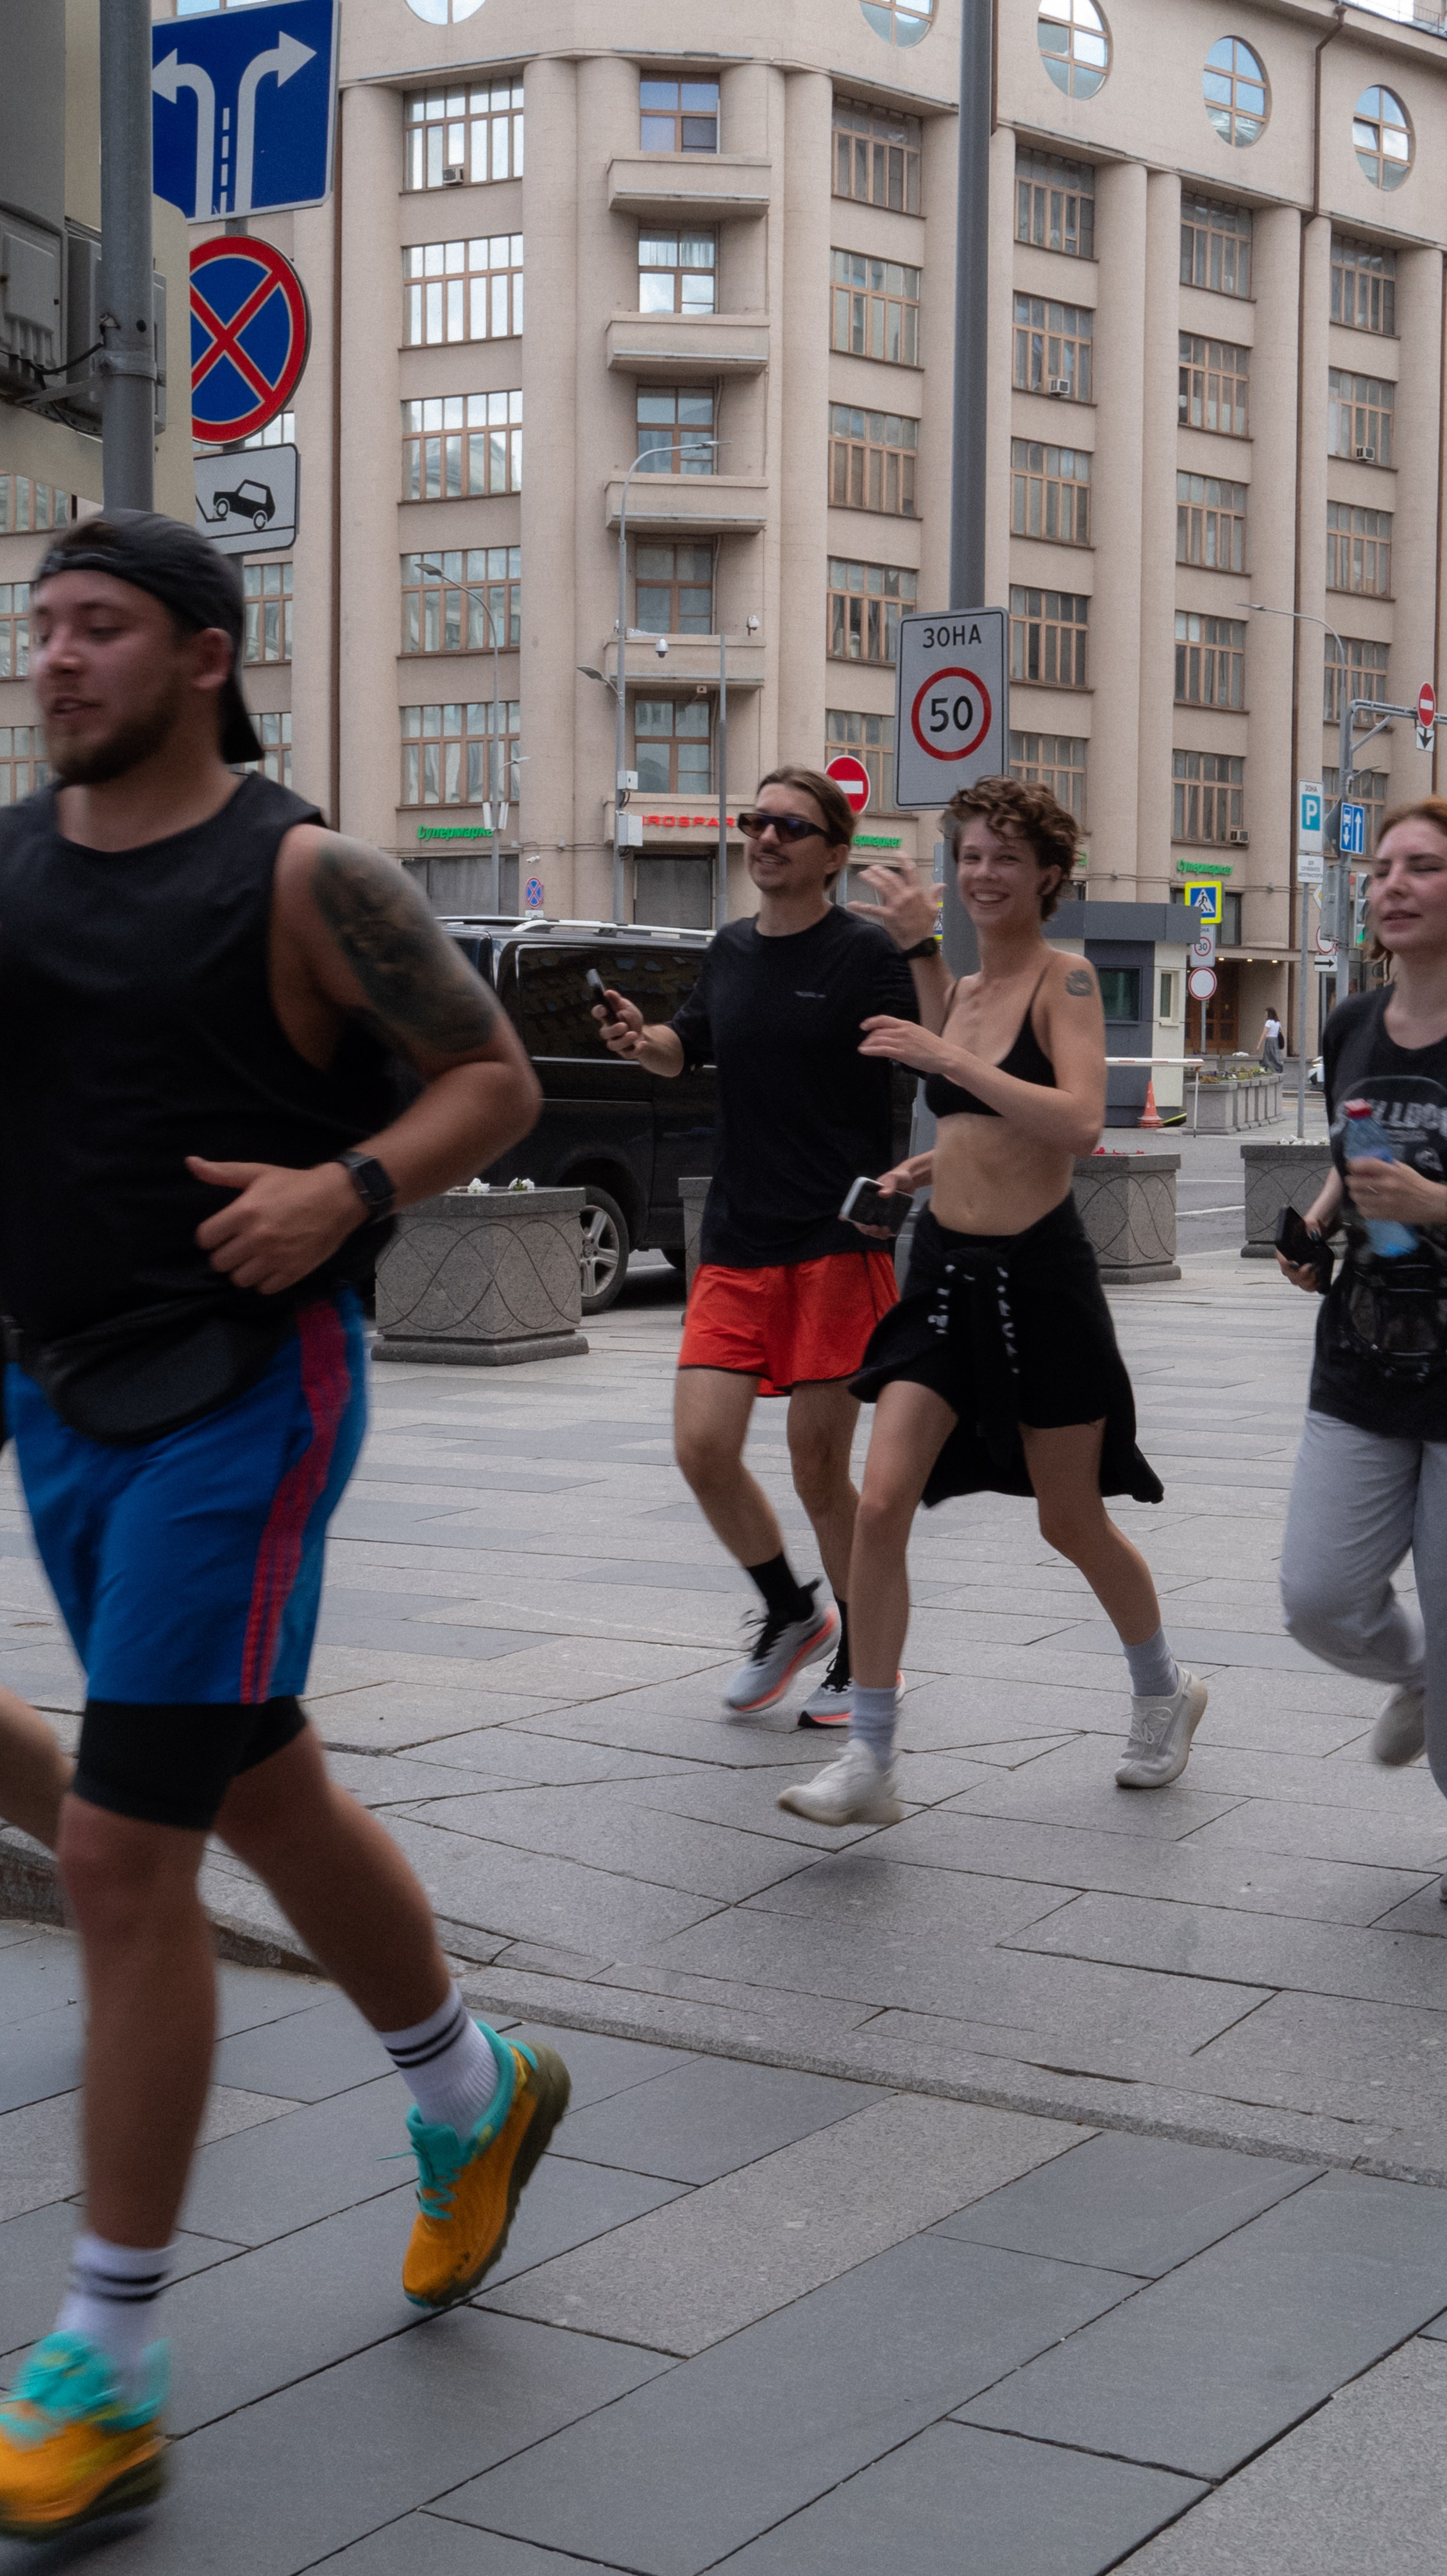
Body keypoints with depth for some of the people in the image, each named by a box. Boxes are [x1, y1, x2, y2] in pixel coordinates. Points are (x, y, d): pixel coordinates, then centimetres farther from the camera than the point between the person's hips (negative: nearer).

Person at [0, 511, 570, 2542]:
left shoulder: (299, 876, -9)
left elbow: (495, 1080, -4)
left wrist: (348, 1187, -21)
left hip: (240, 1400, -7)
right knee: (267, 1801, 19)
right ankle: (476, 2102, 45)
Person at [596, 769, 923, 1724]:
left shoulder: (866, 952, -4)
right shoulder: (732, 951, 13)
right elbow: (687, 1046, 28)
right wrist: (640, 1041, 6)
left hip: (838, 1244, -5)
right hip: (736, 1246, 5)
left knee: (819, 1466, -1)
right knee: (703, 1446, -4)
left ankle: (863, 1658, 19)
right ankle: (790, 1615, 21)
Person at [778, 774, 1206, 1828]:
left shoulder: (1065, 978, -9)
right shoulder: (957, 991, 12)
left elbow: (1081, 1123, -25)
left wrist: (949, 1059, -27)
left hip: (1039, 1276, -5)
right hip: (946, 1270, 6)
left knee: (1072, 1523, 10)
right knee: (881, 1505, -10)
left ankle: (1166, 1691, 37)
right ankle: (871, 1764, -5)